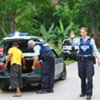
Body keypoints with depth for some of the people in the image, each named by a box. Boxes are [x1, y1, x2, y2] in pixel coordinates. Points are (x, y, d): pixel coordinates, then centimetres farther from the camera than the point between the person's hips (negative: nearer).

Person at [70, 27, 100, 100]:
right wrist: (72, 38, -33)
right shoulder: (79, 40, 5)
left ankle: (89, 93, -7)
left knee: (89, 77, -10)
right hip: (81, 60, 3)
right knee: (82, 77, 11)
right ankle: (83, 91, 25)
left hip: (89, 60, -3)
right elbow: (73, 43, -13)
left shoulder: (91, 40, 1)